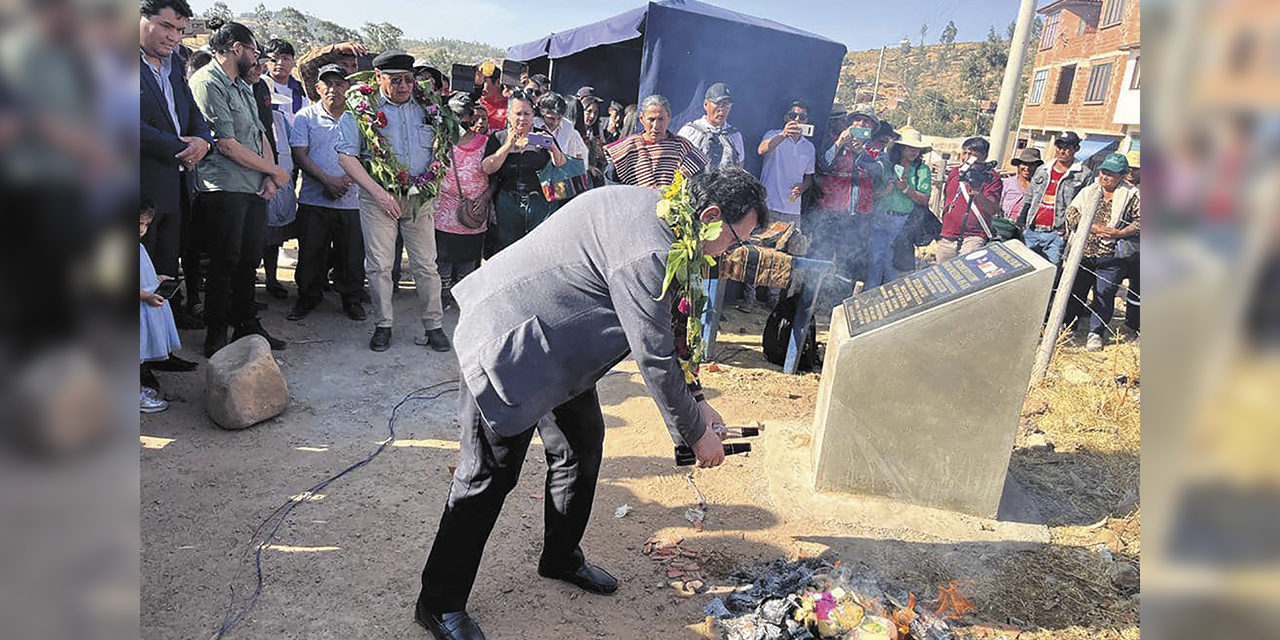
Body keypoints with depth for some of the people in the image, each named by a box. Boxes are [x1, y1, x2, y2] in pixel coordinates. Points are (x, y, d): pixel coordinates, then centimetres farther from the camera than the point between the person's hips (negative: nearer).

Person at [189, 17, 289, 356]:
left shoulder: (243, 86, 19)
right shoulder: (207, 83, -9)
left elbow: (260, 133, 17)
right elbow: (227, 144, -15)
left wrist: (270, 177, 1)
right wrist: (275, 170, -7)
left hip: (255, 188, 8)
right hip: (224, 189, -8)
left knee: (248, 261, 13)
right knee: (225, 264, -1)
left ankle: (246, 326, 24)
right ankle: (216, 335, 12)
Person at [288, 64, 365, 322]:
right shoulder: (306, 116, 5)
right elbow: (300, 155, -2)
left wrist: (348, 179, -11)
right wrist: (327, 180, -15)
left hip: (351, 199, 1)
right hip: (314, 198, 0)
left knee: (352, 252, 5)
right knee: (311, 251, 5)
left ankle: (351, 298, 21)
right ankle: (308, 297, 22)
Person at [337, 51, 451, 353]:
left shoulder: (425, 108, 9)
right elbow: (346, 157, -5)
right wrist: (378, 192, -13)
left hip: (420, 197, 2)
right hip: (378, 196, -2)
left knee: (426, 264, 2)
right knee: (379, 265, 0)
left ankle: (434, 326, 10)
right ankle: (382, 326, 13)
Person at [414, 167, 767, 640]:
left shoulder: (659, 210, 5)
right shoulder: (650, 250, -29)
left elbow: (667, 324, 13)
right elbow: (654, 358, -23)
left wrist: (696, 401, 13)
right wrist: (696, 433, -8)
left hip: (556, 342, 10)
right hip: (508, 343, -10)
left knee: (583, 443, 17)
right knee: (491, 474, -1)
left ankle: (561, 558, 38)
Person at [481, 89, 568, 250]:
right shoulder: (498, 139, 10)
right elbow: (487, 169, -4)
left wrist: (553, 148, -13)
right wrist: (509, 145, -9)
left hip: (540, 205, 0)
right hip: (508, 205, 1)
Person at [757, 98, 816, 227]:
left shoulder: (810, 147, 15)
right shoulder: (773, 136, 1)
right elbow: (761, 150, -22)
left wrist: (802, 187, -2)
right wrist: (783, 135, -39)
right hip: (768, 207, -4)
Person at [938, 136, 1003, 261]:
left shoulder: (991, 178, -5)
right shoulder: (954, 172, 12)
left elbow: (993, 210, -17)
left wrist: (978, 194, -35)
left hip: (973, 238, -6)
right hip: (946, 238, 6)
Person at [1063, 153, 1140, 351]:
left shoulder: (1130, 197, 1)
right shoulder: (1087, 192, 8)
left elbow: (1140, 221, 0)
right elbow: (1071, 212, 0)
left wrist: (1118, 233, -16)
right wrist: (1091, 227, -14)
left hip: (1111, 258, -2)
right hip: (1083, 253, 3)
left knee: (1104, 295, 0)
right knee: (1074, 290, 11)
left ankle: (1096, 333, 12)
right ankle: (1069, 325, 29)